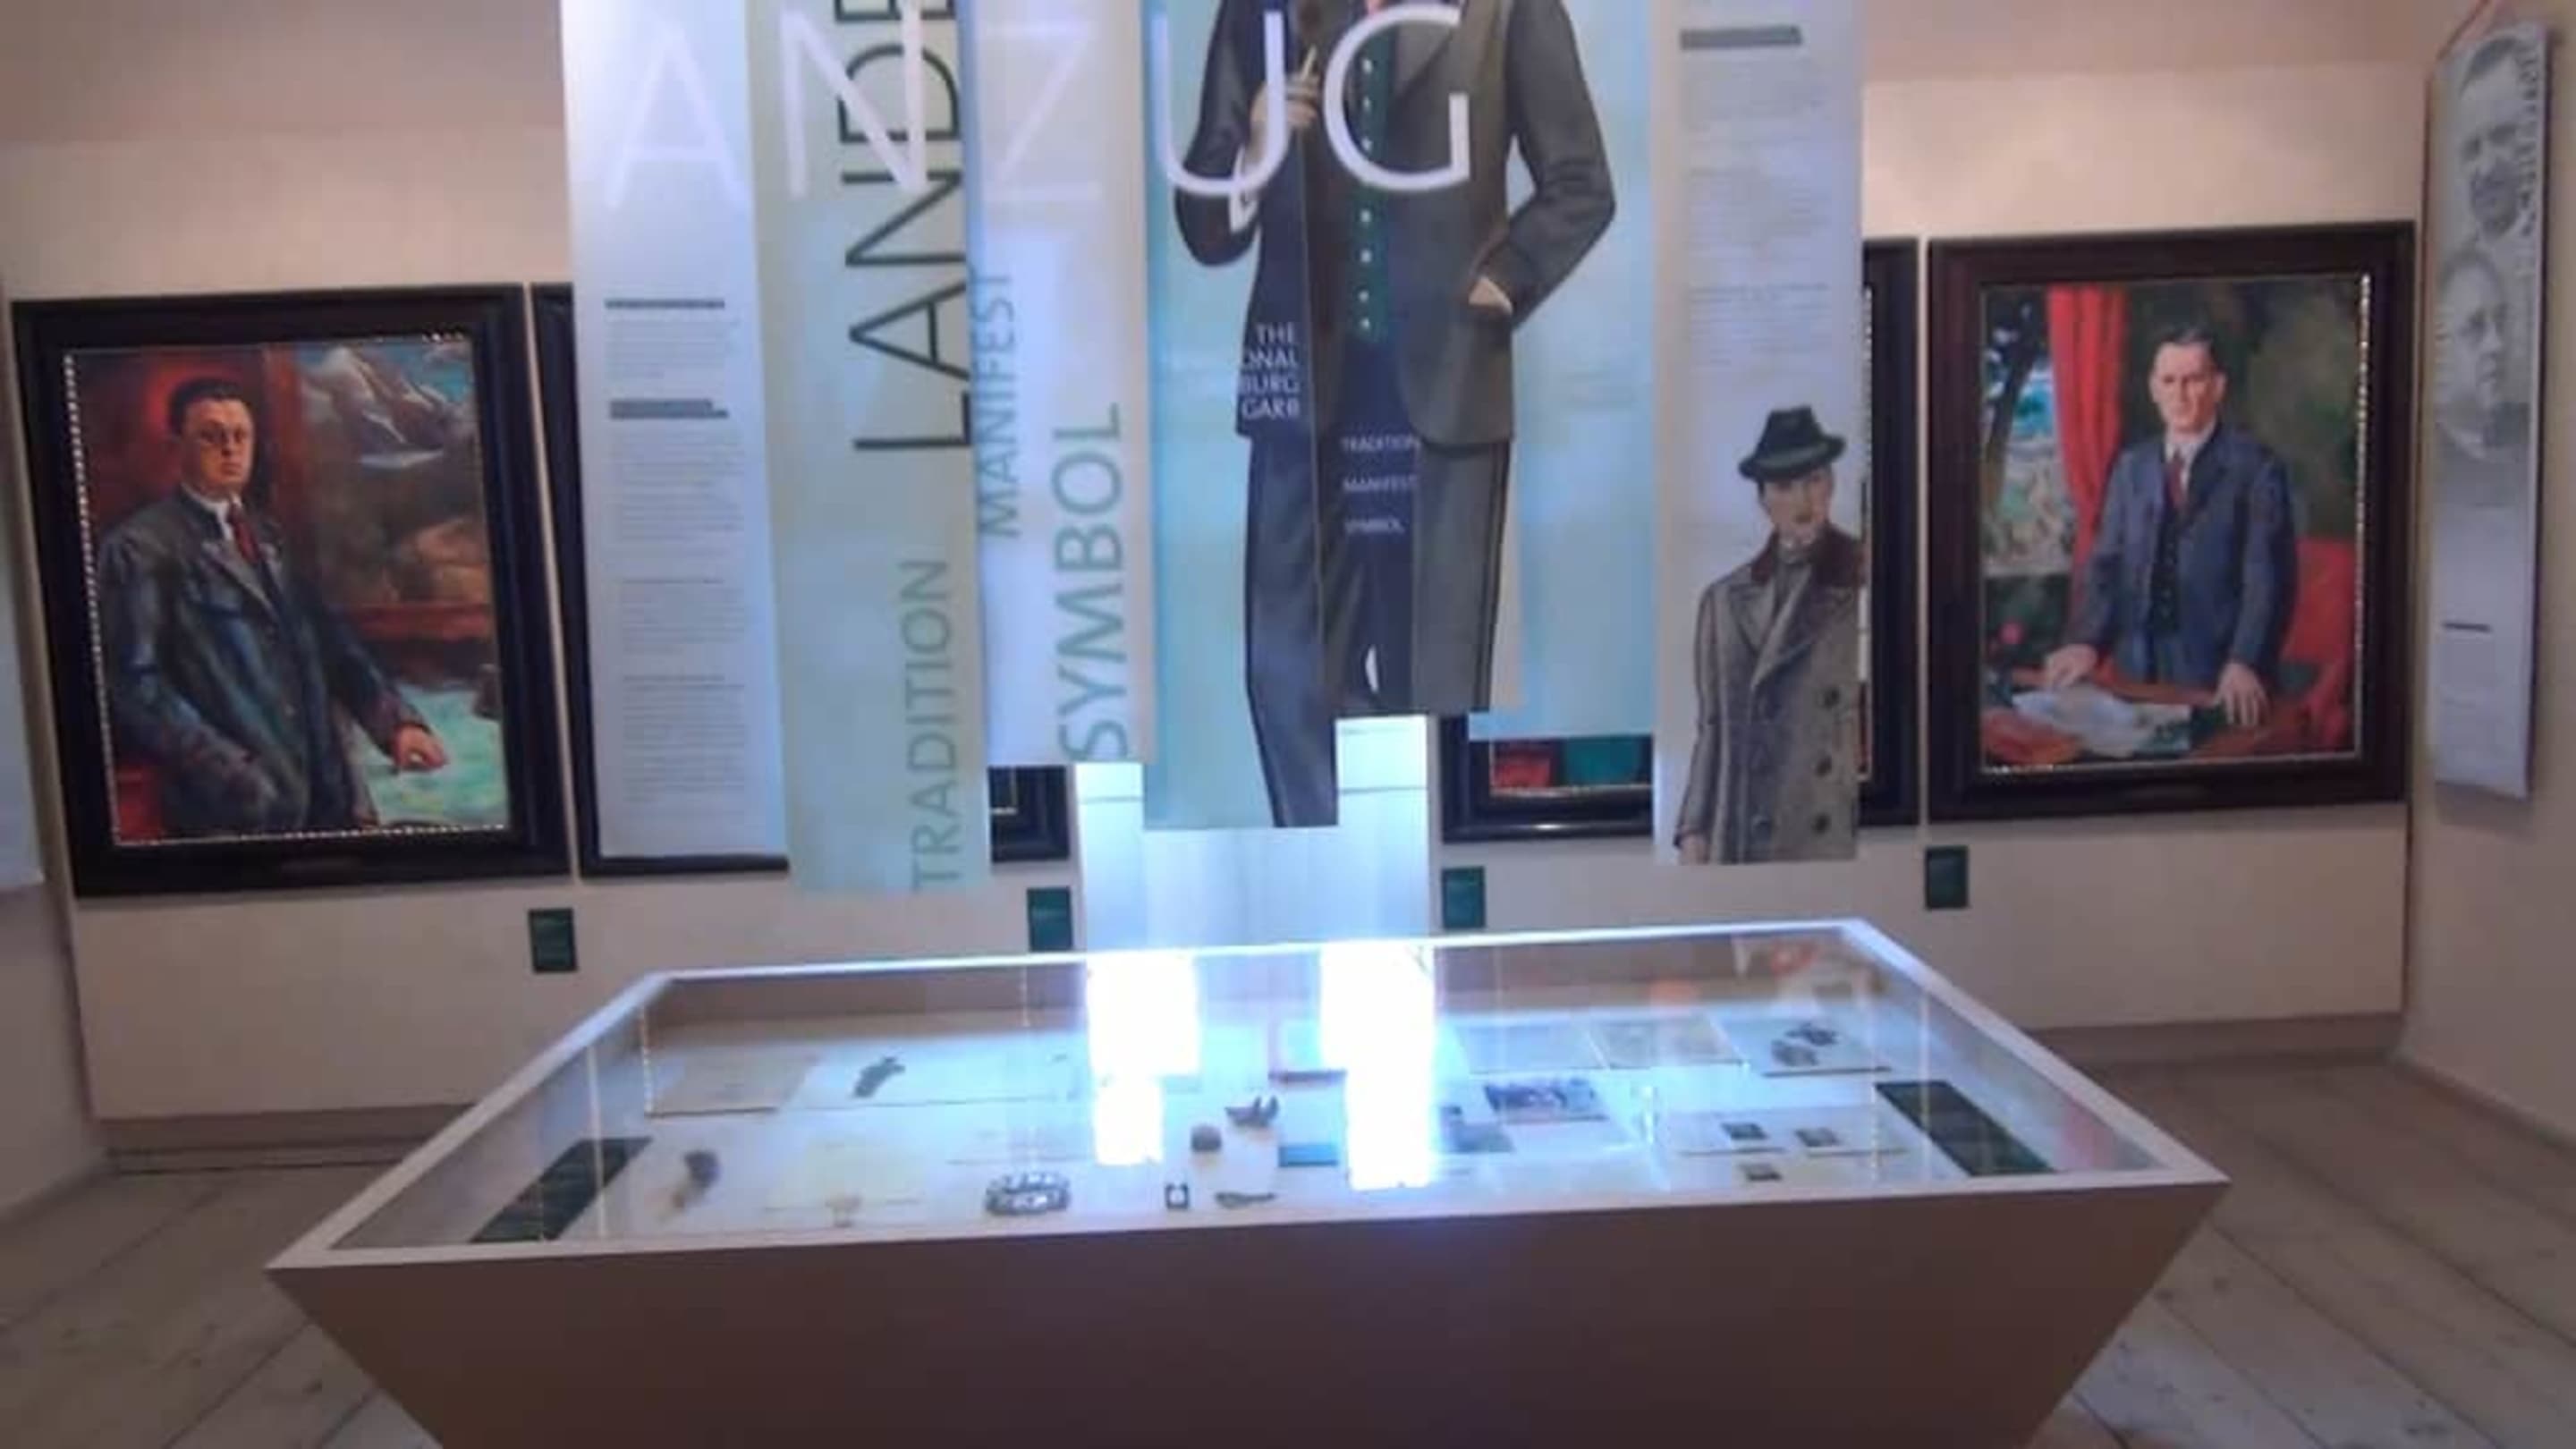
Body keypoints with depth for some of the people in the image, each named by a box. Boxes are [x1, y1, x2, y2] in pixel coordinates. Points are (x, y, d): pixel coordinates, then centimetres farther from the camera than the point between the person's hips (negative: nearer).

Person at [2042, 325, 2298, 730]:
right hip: (2140, 670, 4)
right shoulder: (2130, 465, 10)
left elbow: (2267, 577, -10)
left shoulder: (2256, 466, -3)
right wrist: (2086, 641, -10)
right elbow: (2107, 562, 6)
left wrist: (2244, 663, -23)